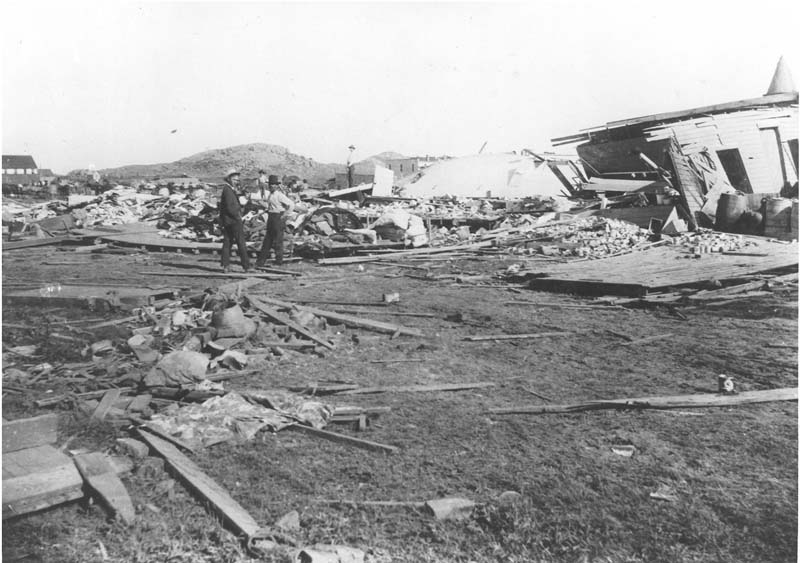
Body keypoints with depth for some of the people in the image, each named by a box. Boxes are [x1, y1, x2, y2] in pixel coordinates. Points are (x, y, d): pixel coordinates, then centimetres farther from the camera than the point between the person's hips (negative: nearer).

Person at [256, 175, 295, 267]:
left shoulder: (279, 195, -14)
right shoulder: (269, 195, 12)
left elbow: (291, 204, -19)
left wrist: (285, 215, -16)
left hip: (278, 218, -9)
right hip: (270, 218, 9)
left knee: (277, 241, -3)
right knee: (267, 240, 10)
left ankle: (279, 262, 8)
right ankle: (260, 262, 14)